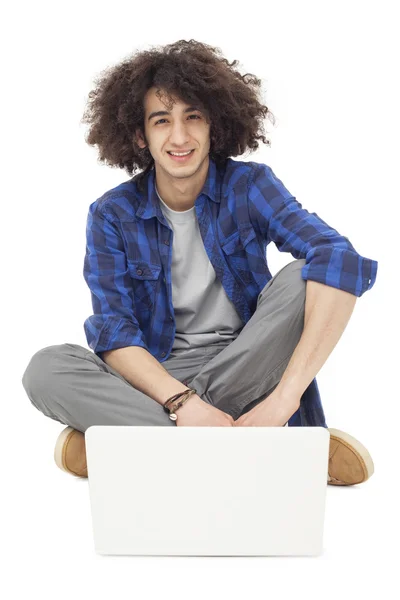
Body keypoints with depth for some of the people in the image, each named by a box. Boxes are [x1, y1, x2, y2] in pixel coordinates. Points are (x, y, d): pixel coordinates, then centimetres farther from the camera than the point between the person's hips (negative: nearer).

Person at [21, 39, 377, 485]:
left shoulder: (249, 186, -7)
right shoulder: (112, 215, -4)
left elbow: (341, 260, -24)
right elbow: (113, 332, -13)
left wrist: (284, 397, -36)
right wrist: (182, 401, -32)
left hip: (243, 368, 0)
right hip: (158, 376, 1)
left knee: (301, 277, -25)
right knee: (46, 369, -25)